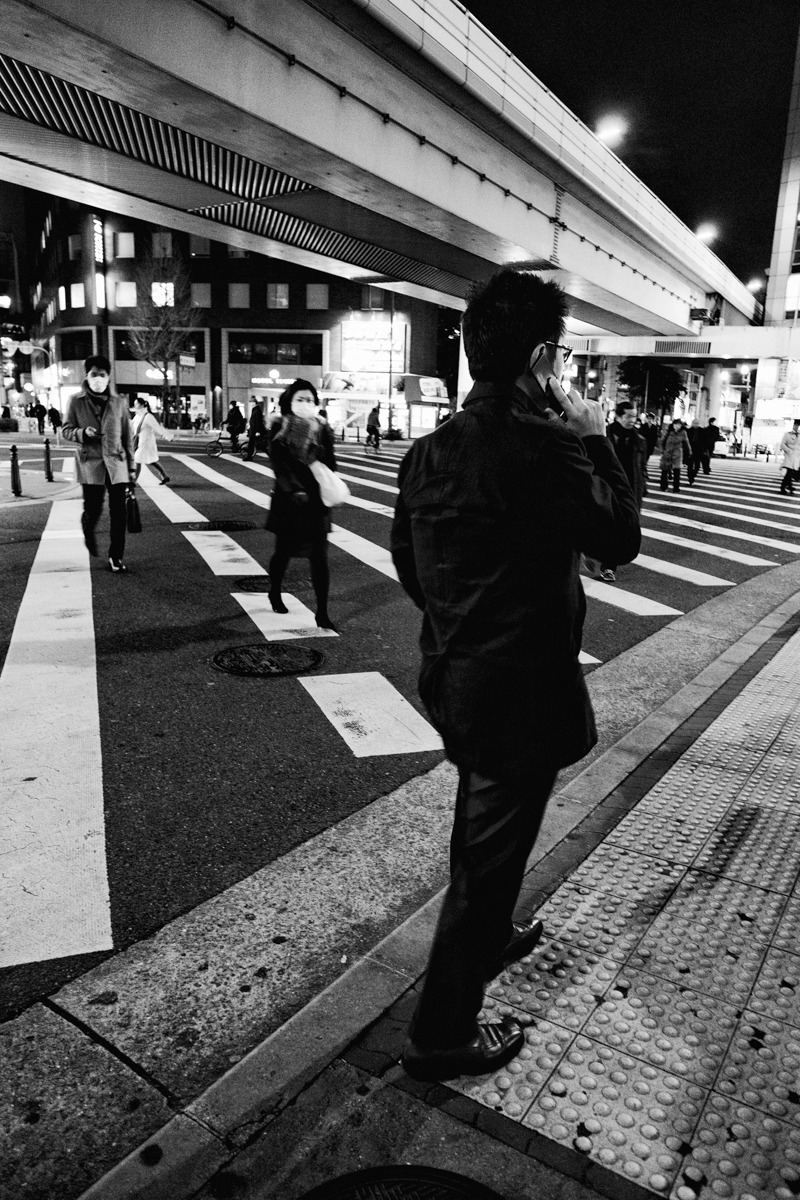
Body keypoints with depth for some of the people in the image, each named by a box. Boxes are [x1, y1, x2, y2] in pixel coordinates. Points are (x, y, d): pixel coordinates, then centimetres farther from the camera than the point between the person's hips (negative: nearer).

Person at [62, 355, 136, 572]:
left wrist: (132, 468, 6)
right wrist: (83, 433, -17)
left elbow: (127, 437, 6)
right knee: (93, 510, -2)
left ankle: (116, 556, 11)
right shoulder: (76, 401, 1)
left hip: (116, 463, 1)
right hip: (90, 464, -1)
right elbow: (67, 430, 6)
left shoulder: (119, 402, 4)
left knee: (118, 512, -2)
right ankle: (88, 531, 35)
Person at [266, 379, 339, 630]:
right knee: (283, 552, 13)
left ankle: (322, 614, 1)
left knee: (319, 557, -4)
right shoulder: (279, 429, -2)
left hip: (316, 501, 1)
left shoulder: (322, 430, 4)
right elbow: (279, 466, -12)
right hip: (287, 501, -1)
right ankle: (274, 594, 41)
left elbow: (330, 465, 3)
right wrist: (294, 491, -25)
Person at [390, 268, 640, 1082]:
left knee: (479, 829, 28)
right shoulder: (544, 448, -23)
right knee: (491, 853, 8)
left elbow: (407, 561, 8)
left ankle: (488, 935, 54)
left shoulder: (430, 449, 0)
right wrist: (594, 440, -2)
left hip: (453, 678, 8)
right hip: (522, 688, -8)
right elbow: (620, 539, -10)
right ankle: (442, 1035, 25)